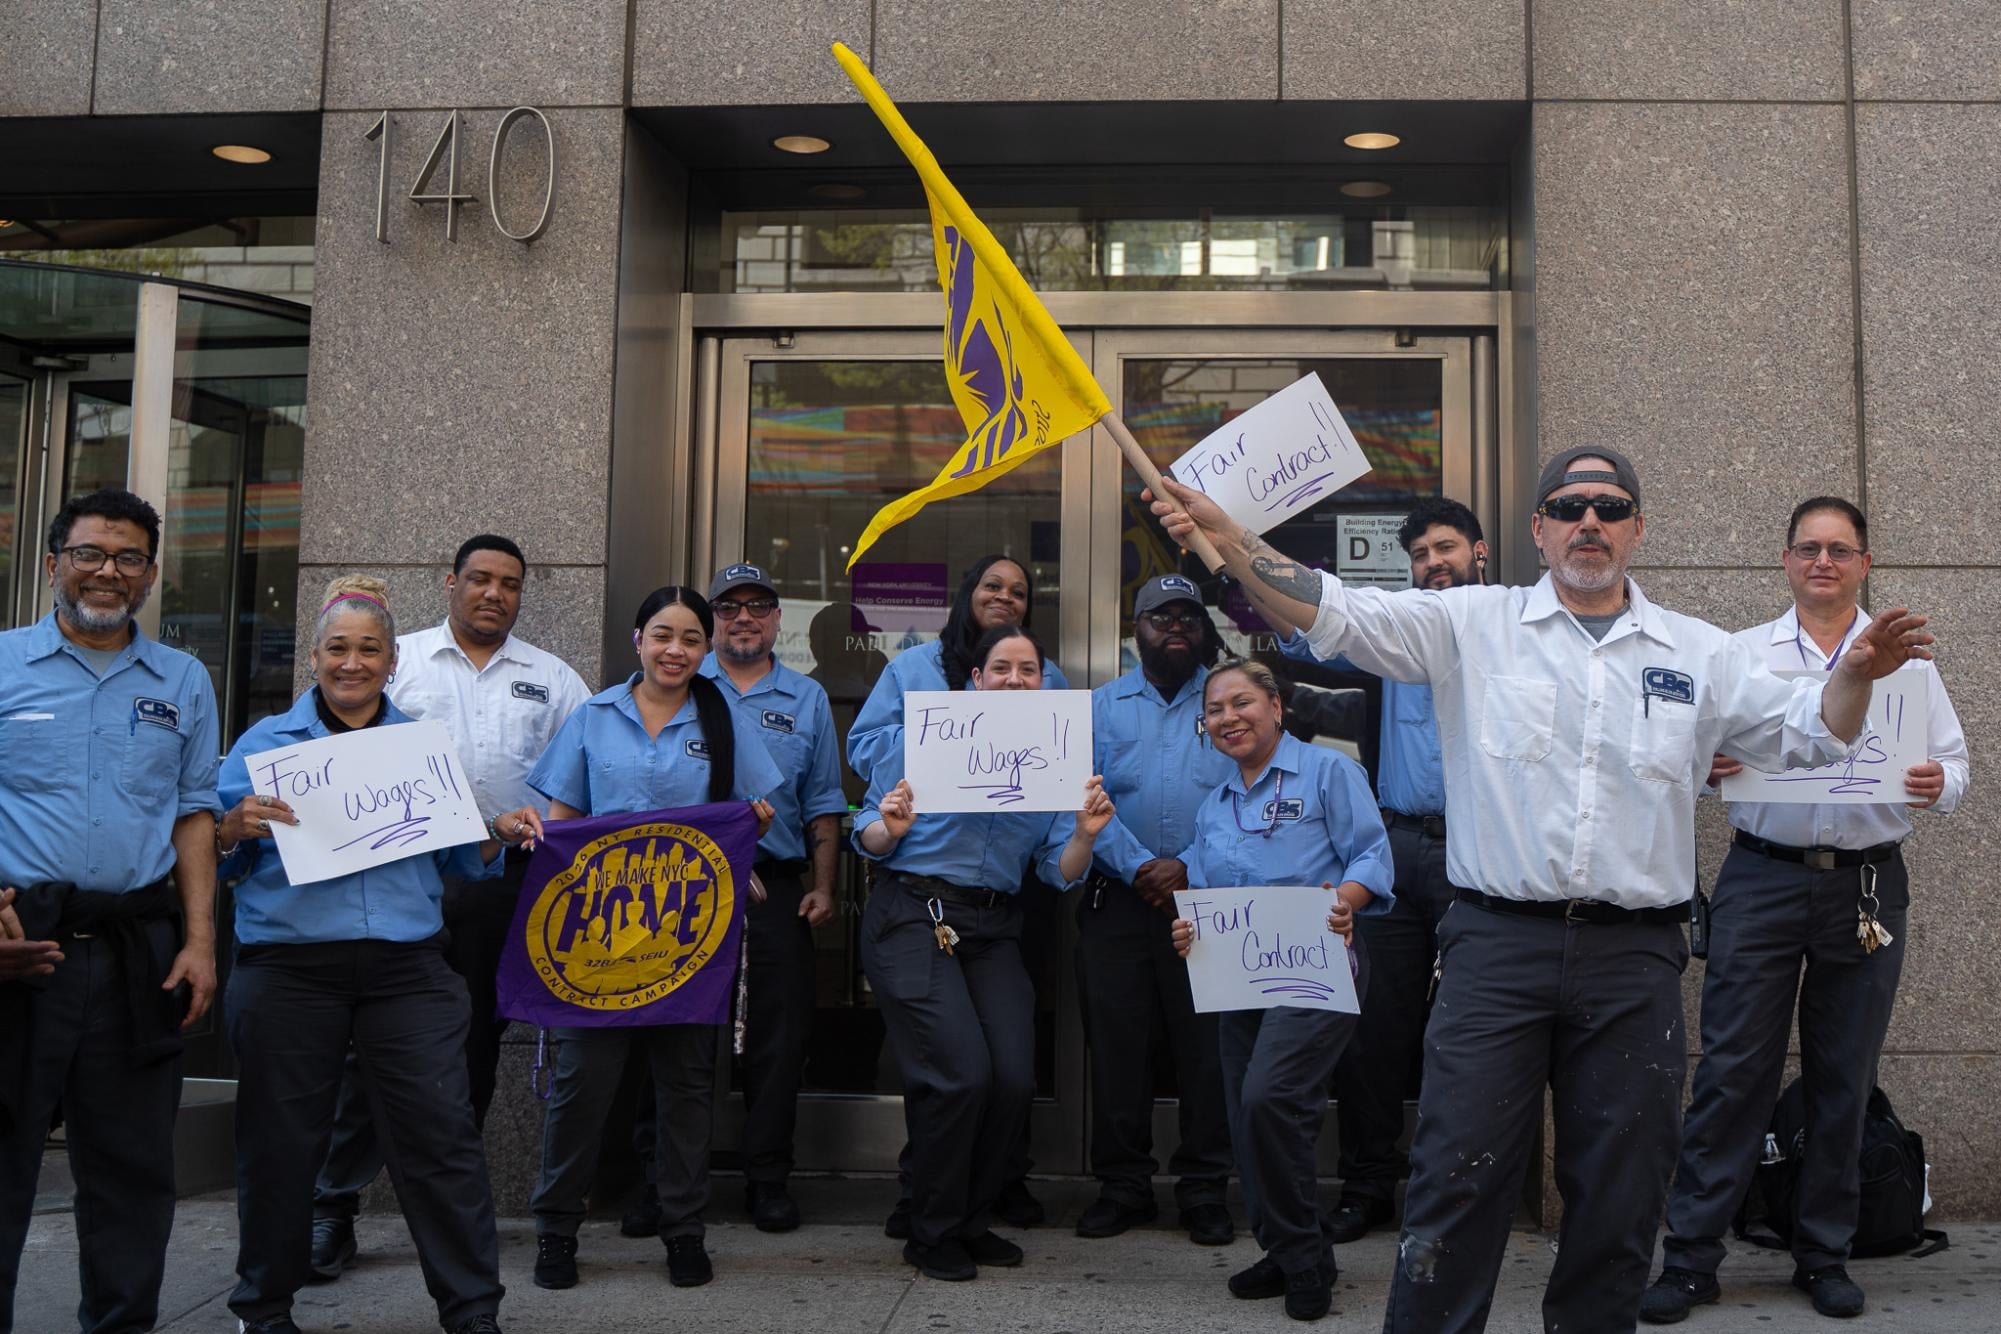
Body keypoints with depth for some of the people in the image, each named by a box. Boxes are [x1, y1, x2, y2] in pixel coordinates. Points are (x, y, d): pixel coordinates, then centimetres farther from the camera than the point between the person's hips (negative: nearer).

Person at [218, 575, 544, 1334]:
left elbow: (456, 858, 14)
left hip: (406, 969, 1)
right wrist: (235, 830, -17)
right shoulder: (265, 743, 7)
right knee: (281, 1141, 8)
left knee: (441, 1133, -3)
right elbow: (211, 861, 4)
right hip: (289, 972, -1)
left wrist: (498, 836, -5)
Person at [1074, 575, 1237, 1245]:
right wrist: (1140, 867, -13)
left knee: (1207, 1046, 1)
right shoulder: (1102, 705, 12)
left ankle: (1204, 1189, 13)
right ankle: (1121, 1185, 15)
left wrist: (1190, 870, -13)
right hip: (1117, 900, 1)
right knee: (1116, 1042, 4)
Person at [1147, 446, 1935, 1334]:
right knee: (1460, 1177, -1)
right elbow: (1334, 612, -3)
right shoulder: (1473, 625, 4)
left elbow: (1804, 733, 15)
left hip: (1635, 959, 3)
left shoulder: (1696, 655, 12)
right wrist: (1226, 539, -14)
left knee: (1619, 1197, 10)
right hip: (1498, 944, -2)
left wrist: (1856, 676, -6)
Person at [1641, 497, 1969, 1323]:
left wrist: (1939, 785, -15)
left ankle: (1825, 1255, 23)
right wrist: (1702, 765, -18)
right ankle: (1690, 1256, 2)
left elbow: (1953, 760, 7)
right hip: (1763, 877, -1)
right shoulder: (1740, 655, 8)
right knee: (1732, 1070, -4)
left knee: (1845, 1078, 9)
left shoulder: (1905, 660, 10)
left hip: (1867, 884, 2)